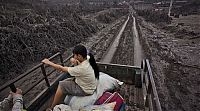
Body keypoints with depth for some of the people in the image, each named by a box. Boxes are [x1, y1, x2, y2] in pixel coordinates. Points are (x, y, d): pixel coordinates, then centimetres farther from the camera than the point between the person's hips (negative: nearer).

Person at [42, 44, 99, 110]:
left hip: (85, 90, -8)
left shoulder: (81, 69, -35)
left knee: (61, 85, -3)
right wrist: (75, 62, -21)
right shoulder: (88, 58, -14)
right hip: (88, 84, 8)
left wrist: (49, 63, -9)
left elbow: (62, 69, -22)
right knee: (64, 82, 11)